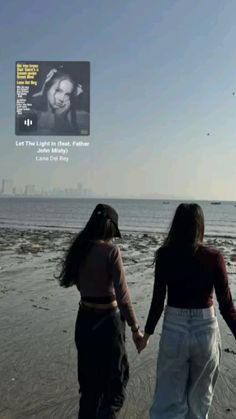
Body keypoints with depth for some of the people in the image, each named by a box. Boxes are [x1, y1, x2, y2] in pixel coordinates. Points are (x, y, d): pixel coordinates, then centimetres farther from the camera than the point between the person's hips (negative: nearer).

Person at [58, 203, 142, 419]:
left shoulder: (80, 248, -1)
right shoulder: (111, 250, -19)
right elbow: (122, 295, -19)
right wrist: (135, 328, -12)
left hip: (84, 319, 6)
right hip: (107, 321, -6)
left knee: (89, 379, 22)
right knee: (116, 378, 15)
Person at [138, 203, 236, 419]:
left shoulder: (164, 255, -8)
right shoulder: (214, 257, -10)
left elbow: (158, 300, -5)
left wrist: (147, 333, 8)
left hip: (174, 330, 0)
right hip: (205, 330, 0)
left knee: (169, 399, 16)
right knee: (200, 398, 23)